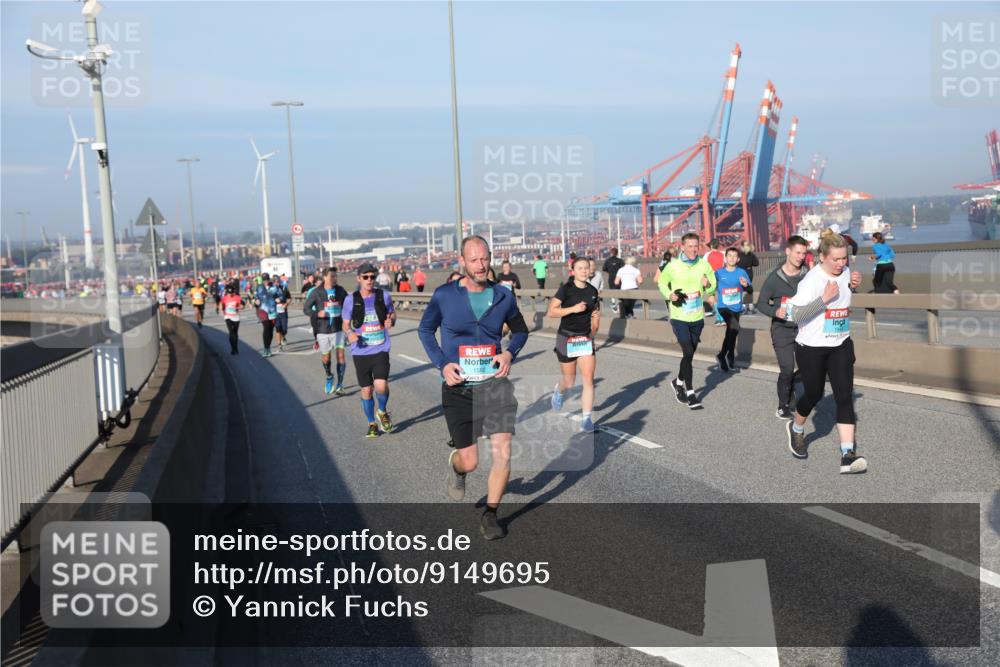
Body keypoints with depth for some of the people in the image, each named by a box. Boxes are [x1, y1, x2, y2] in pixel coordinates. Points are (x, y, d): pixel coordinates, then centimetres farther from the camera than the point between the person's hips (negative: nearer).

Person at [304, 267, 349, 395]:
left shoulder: (341, 291, 1)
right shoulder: (316, 292, -4)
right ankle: (329, 377, 42)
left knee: (341, 355, -11)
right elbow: (305, 308, 0)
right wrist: (317, 313, -18)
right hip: (323, 330, 0)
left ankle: (339, 385, -4)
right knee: (326, 358, 12)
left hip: (338, 329, 0)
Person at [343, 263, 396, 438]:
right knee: (366, 390, 8)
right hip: (360, 351, 1)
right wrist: (350, 333, -15)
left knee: (381, 385, -19)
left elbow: (392, 313, 16)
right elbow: (346, 324, 8)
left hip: (380, 350, -1)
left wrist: (391, 321, -8)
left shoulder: (383, 295, 1)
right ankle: (372, 424, 28)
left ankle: (382, 412, 13)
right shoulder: (351, 299, 0)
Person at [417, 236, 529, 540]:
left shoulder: (503, 296, 1)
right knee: (470, 462, 1)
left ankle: (490, 515, 14)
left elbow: (520, 330, 18)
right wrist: (442, 364, -4)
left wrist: (510, 353, -2)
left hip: (495, 383, 1)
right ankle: (455, 464, 41)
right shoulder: (444, 296, -4)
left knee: (503, 452, -9)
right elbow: (425, 329, 10)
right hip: (459, 387, -1)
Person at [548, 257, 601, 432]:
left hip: (586, 339, 3)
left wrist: (596, 316, 5)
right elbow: (551, 312, -19)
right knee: (569, 382, 9)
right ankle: (558, 391, 46)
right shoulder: (566, 289, -12)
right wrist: (573, 309, -26)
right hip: (566, 339, -3)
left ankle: (587, 420, -1)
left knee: (588, 380, -7)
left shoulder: (593, 291, 3)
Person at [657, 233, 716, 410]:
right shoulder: (673, 266, -9)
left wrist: (707, 286, -15)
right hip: (679, 317, -4)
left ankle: (679, 382, 39)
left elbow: (712, 289, 7)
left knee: (689, 354, 15)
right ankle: (690, 395, -5)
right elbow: (662, 283, 7)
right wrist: (669, 295, -12)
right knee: (688, 353, -13)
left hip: (697, 318, 4)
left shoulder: (704, 265, -2)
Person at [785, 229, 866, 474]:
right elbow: (797, 316, -25)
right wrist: (824, 298, -32)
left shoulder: (845, 273, 3)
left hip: (840, 346, 5)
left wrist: (853, 284, 7)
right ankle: (796, 429, 42)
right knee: (813, 395, 9)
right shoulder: (812, 279, -18)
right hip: (811, 347, -5)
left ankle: (848, 455, -10)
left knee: (845, 396, -7)